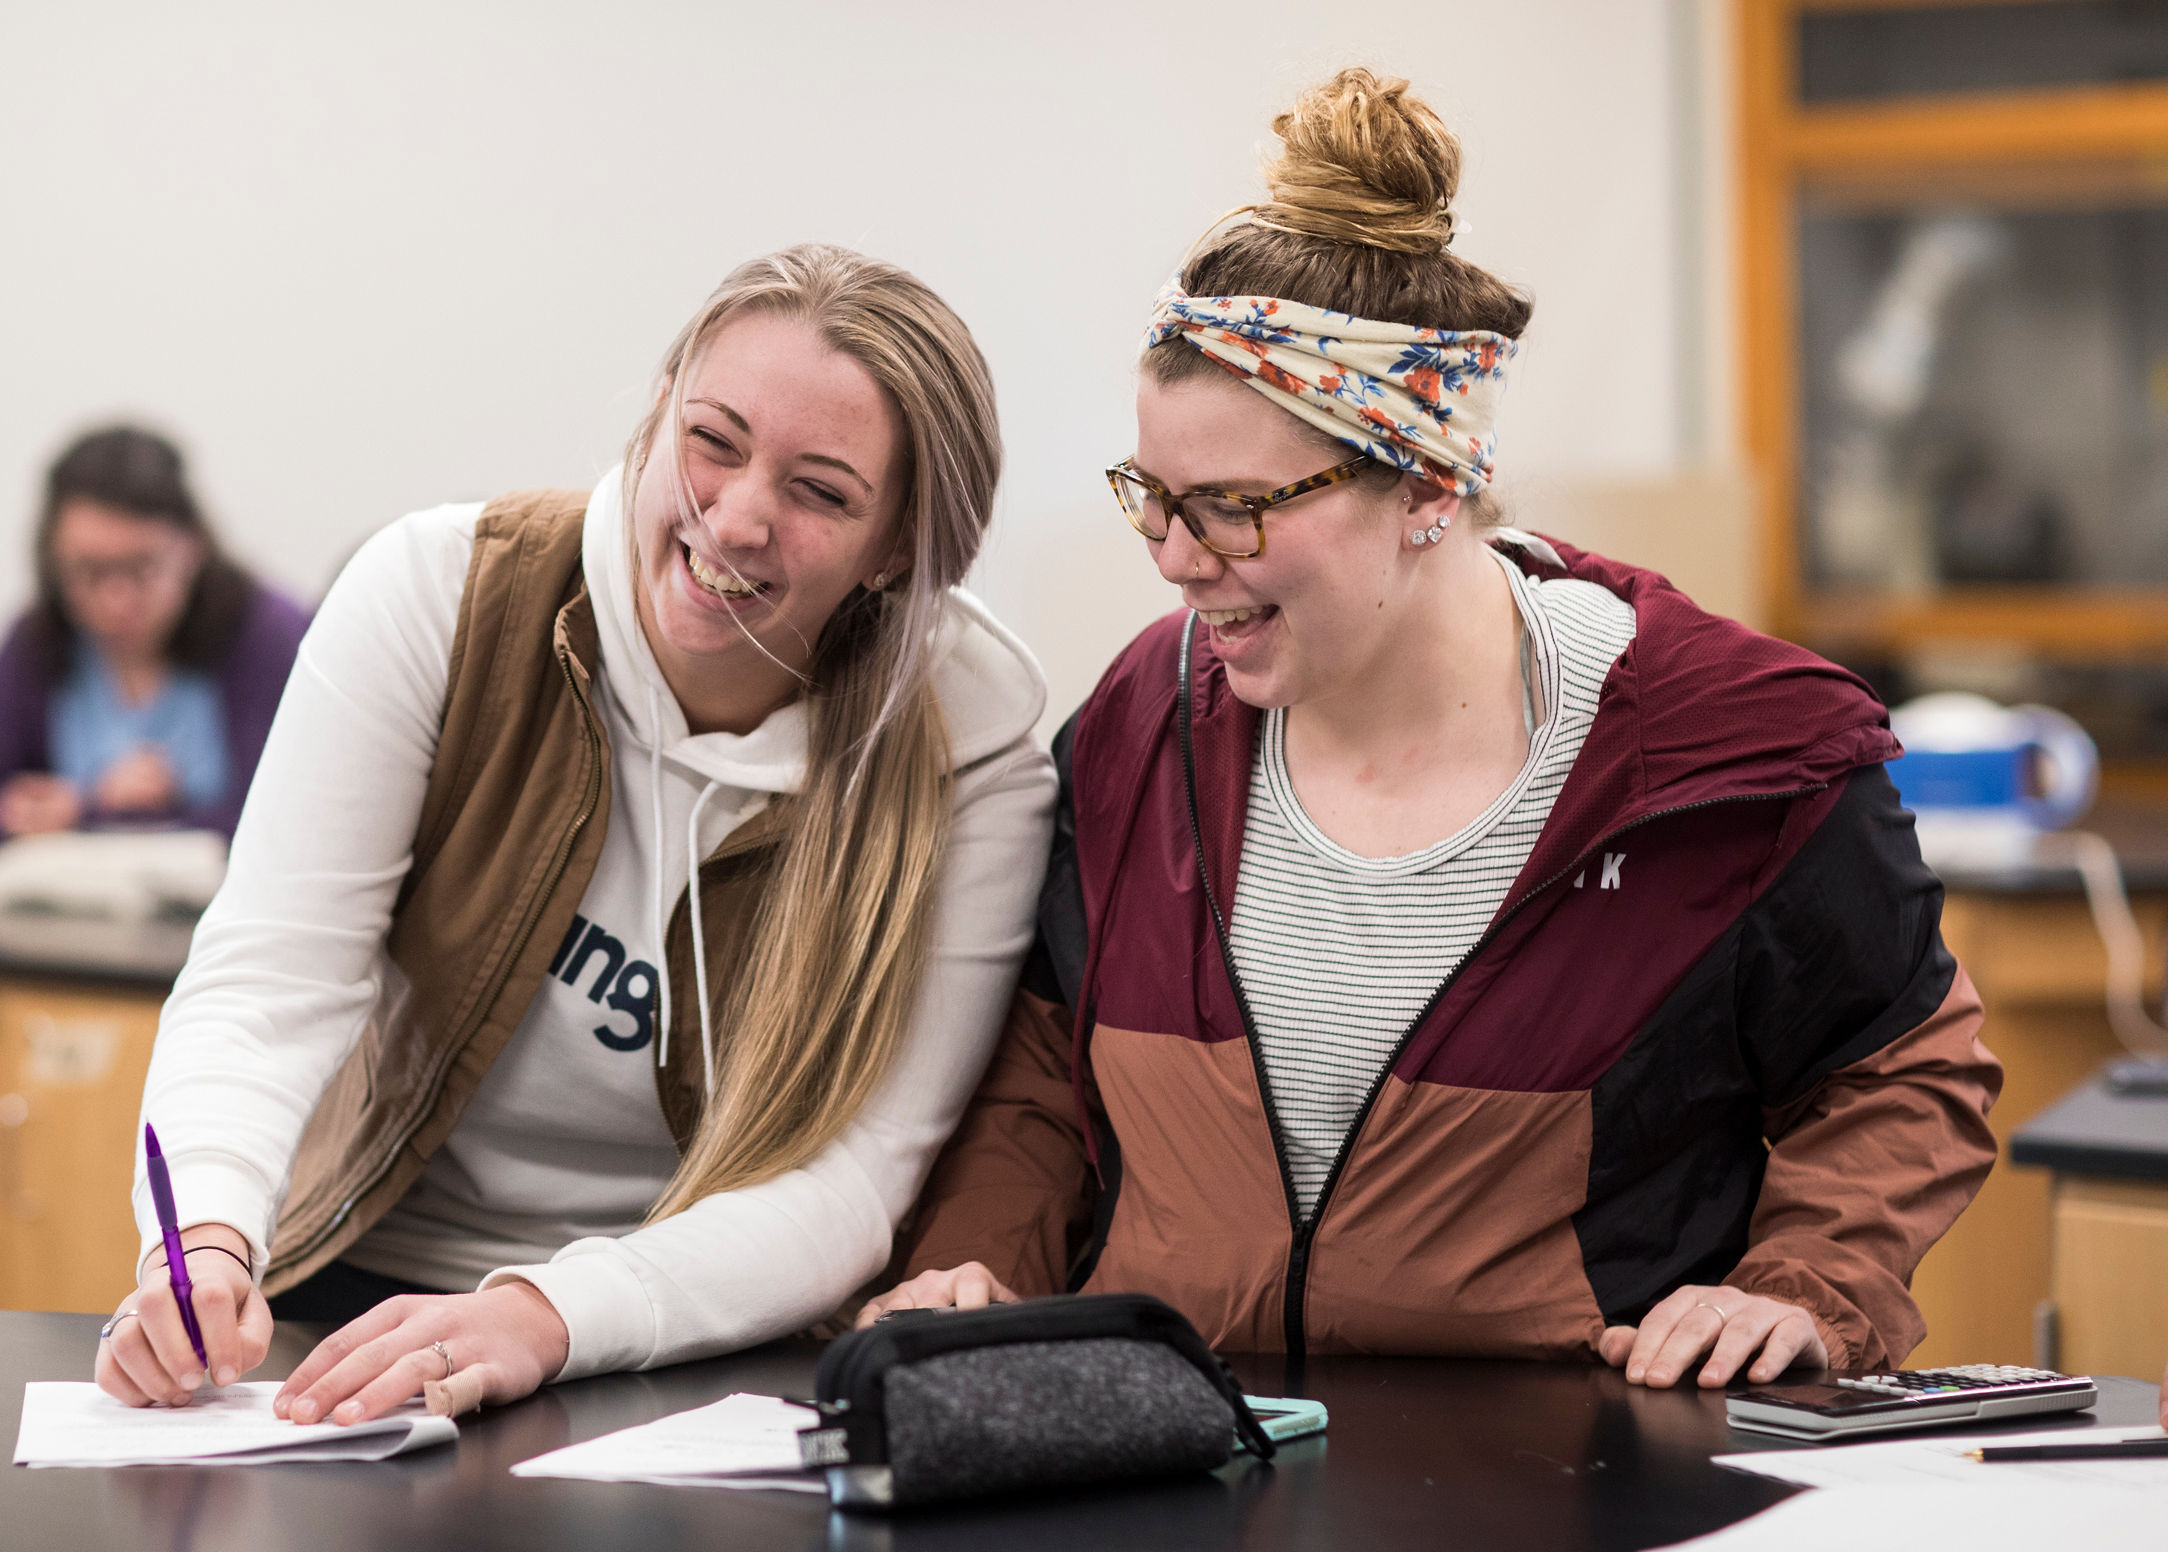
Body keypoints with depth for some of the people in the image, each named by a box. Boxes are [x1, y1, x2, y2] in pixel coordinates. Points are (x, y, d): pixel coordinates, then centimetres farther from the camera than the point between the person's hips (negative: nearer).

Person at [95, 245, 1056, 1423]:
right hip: (358, 1292, 1)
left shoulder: (967, 759, -12)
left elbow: (849, 1181, -16)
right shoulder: (438, 591, -9)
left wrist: (545, 1315, -33)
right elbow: (270, 975, -13)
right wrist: (208, 1239, -34)